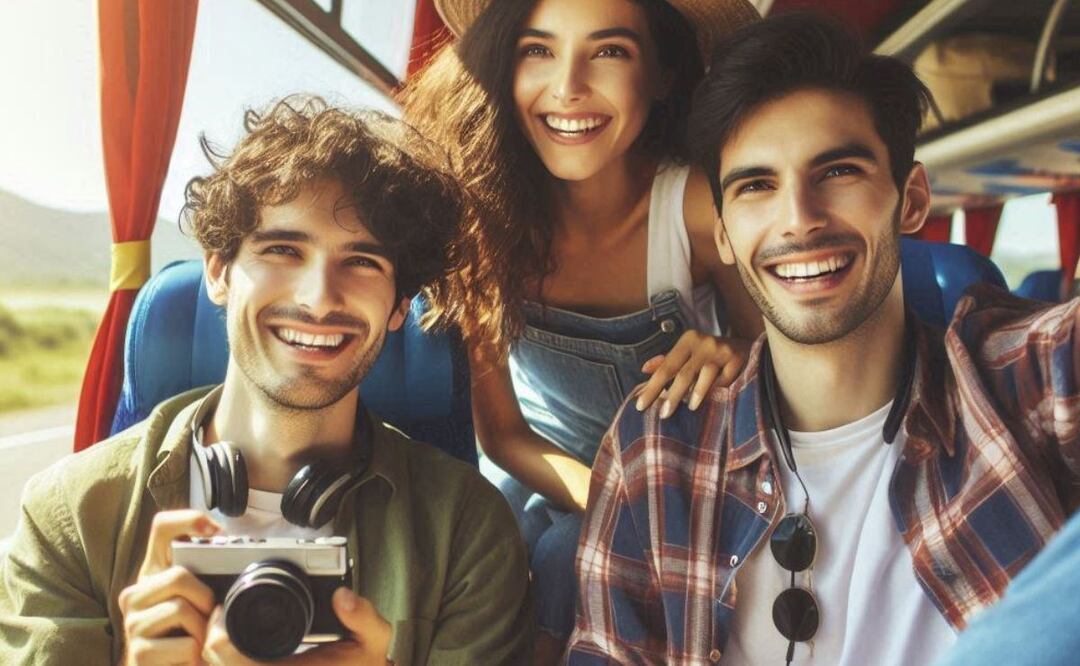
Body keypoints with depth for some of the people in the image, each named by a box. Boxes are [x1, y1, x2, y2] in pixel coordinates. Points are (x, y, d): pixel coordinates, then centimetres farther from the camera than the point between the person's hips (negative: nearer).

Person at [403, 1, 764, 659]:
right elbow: (500, 430, -12)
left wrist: (733, 357, -30)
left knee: (567, 556, -26)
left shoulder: (697, 206, -24)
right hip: (539, 479, 1)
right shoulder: (485, 209, -20)